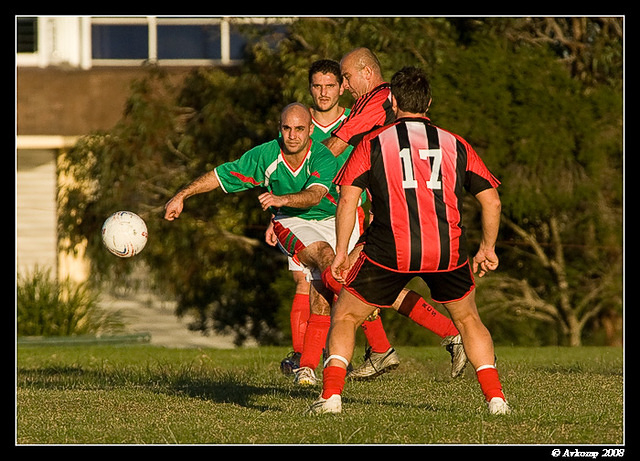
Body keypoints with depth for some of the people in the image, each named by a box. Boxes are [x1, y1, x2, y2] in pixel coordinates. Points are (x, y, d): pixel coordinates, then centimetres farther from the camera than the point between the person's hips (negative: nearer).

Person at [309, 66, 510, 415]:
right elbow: (491, 200, 14)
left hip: (389, 251, -2)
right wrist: (488, 249, 26)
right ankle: (495, 397, 14)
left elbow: (347, 198, -1)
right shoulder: (455, 145, 14)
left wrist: (341, 252, 5)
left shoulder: (373, 143, 8)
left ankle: (331, 395, -1)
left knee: (345, 317, 14)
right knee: (467, 318, 25)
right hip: (447, 251, 2)